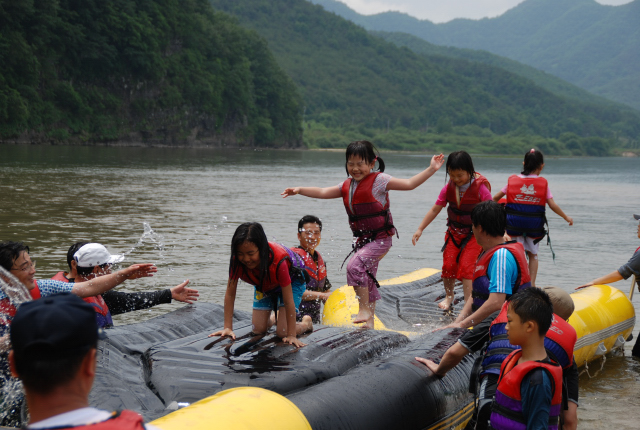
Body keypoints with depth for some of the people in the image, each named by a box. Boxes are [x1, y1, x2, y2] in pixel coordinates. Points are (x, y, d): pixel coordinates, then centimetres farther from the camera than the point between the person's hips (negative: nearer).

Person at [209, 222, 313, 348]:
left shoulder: (278, 261, -44)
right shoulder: (237, 260, -32)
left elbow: (288, 302, -37)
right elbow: (230, 294, -22)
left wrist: (291, 335, -35)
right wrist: (227, 328, -25)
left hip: (291, 282, -4)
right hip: (263, 285, 5)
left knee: (282, 332, -16)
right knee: (258, 330, -4)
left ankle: (306, 322, 17)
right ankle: (275, 317, 30)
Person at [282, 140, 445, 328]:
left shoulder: (378, 180, -10)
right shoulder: (347, 186, 9)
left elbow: (409, 184, -12)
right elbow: (323, 192, 10)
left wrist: (431, 169, -19)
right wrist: (299, 190, 1)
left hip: (380, 238, -8)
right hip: (363, 239, 8)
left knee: (355, 265, -26)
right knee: (367, 280, 15)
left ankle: (364, 308, -15)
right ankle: (369, 321, 26)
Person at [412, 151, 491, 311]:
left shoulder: (480, 187, -18)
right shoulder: (449, 188, -5)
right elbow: (435, 209, 2)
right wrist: (420, 229, 0)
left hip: (474, 233, -4)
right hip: (454, 231, 4)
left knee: (466, 266, -15)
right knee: (448, 265, 1)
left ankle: (468, 302, -11)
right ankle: (448, 296, 26)